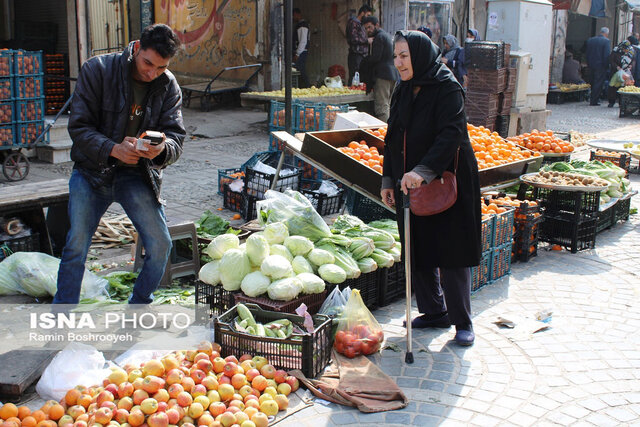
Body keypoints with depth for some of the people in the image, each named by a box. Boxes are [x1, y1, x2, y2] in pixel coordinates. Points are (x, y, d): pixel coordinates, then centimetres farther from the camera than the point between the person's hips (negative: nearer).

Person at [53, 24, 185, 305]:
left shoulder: (169, 86, -2)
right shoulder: (97, 70, -10)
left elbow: (176, 136, -7)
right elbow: (78, 126, -12)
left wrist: (162, 148, -32)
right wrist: (113, 149, -30)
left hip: (137, 175, 2)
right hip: (92, 170, -2)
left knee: (160, 245, -8)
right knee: (76, 247, -5)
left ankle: (138, 309, 16)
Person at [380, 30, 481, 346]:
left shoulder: (447, 89, -13)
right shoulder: (403, 91, 10)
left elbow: (451, 135, -24)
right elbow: (393, 139, 15)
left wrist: (423, 171, -34)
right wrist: (388, 179, 11)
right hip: (409, 185, 7)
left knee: (450, 253, -1)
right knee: (417, 251, 11)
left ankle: (462, 321, 12)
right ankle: (435, 312, 27)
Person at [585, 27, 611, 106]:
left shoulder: (590, 40, 7)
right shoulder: (606, 41, -11)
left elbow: (587, 54, 10)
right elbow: (607, 55, -14)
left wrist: (588, 64, 14)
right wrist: (606, 66, -6)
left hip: (591, 65, 6)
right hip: (601, 66, -6)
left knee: (592, 83, 14)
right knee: (598, 84, -1)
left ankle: (592, 100, 20)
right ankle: (594, 101, -3)